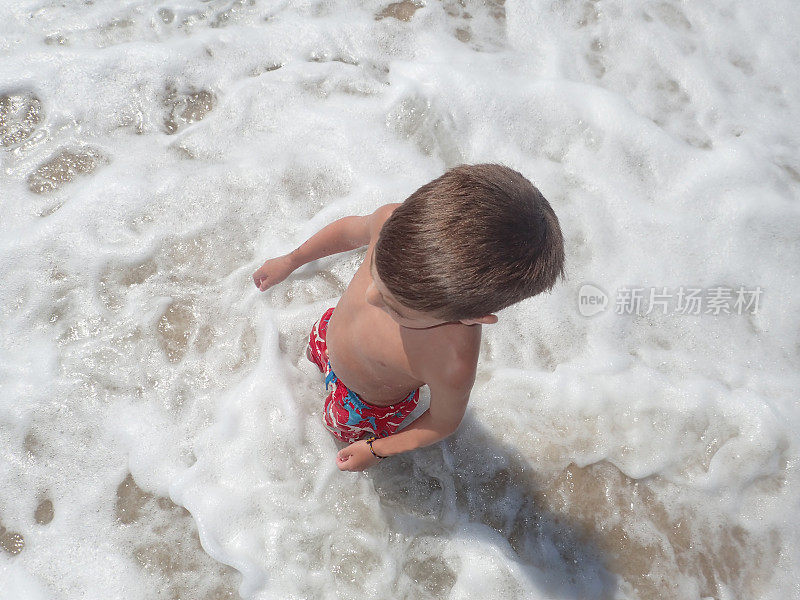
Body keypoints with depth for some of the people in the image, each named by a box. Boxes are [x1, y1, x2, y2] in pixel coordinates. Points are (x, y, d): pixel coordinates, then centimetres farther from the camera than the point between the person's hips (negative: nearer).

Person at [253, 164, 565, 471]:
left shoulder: (452, 364, -50)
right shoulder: (393, 222, -40)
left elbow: (444, 421, -25)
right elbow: (351, 230, -13)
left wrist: (376, 451, -8)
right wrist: (290, 261, 5)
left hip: (368, 403, -3)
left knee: (343, 432, 33)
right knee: (312, 355, 40)